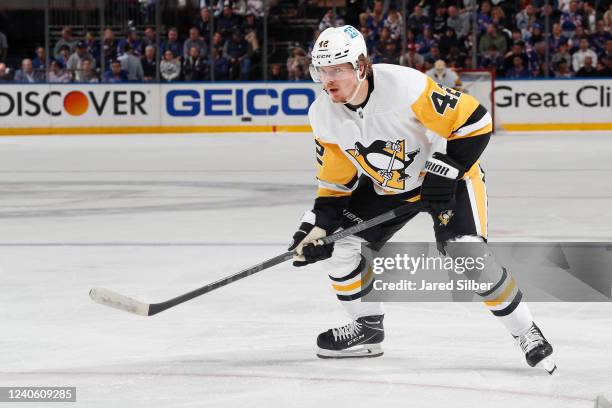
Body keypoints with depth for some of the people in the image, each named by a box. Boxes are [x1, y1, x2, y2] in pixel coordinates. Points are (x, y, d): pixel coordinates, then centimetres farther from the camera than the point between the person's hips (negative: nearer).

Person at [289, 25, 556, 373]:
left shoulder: (404, 85, -34)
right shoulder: (323, 115, -13)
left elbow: (474, 121, -28)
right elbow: (335, 178, 0)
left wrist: (442, 175, -26)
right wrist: (318, 226, -11)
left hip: (447, 174, -6)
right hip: (384, 185, 6)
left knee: (467, 254, -22)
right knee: (344, 246, -3)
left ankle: (526, 332, -6)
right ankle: (368, 329, 18)